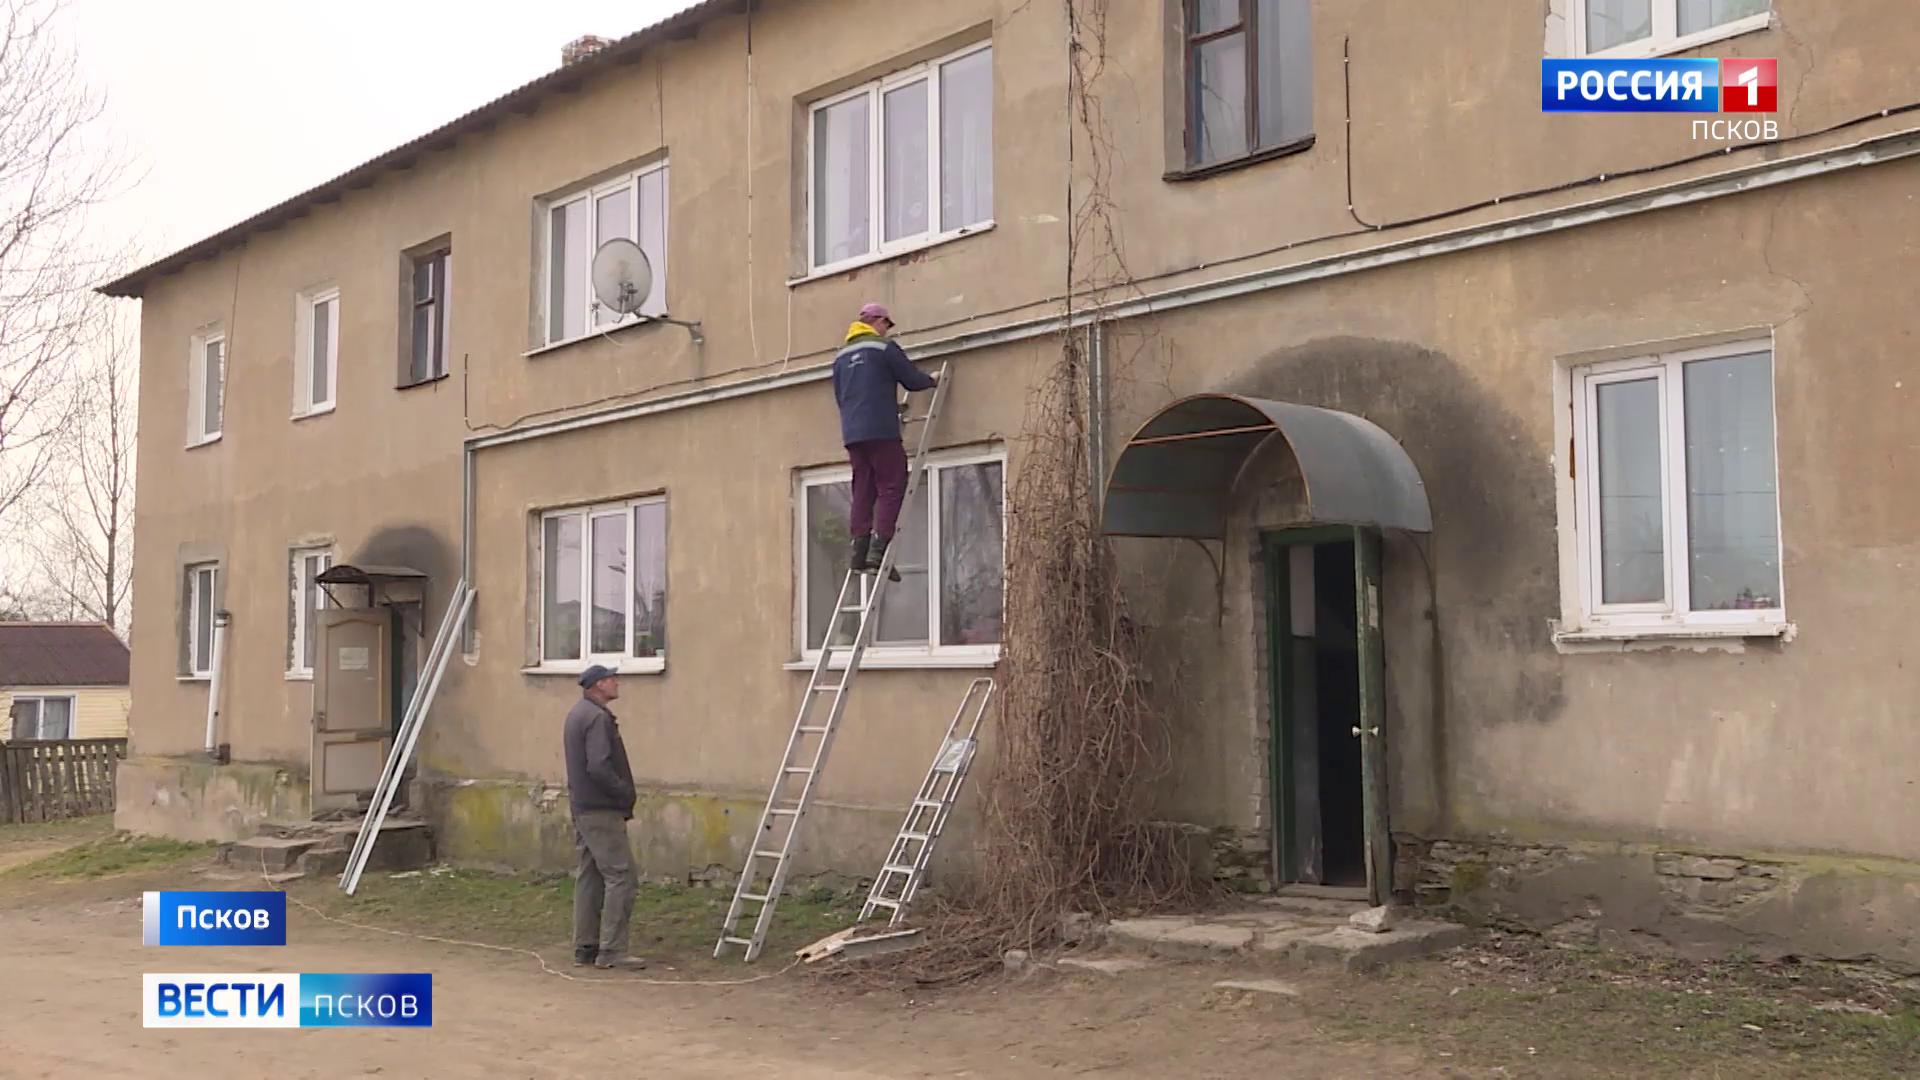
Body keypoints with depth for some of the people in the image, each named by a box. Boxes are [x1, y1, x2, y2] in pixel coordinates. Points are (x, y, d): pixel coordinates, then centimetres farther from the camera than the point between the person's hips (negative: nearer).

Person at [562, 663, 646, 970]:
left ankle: (585, 947, 15)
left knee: (590, 877, 12)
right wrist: (625, 793, -12)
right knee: (622, 877, -8)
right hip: (601, 811, -10)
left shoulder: (577, 714, 16)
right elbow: (599, 767, -26)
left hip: (582, 807, 10)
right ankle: (611, 950, -9)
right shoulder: (597, 717, -17)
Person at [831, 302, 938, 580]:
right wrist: (932, 380, 21)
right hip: (881, 432, -6)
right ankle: (878, 550, -15)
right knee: (891, 487, -5)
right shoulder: (884, 347, -1)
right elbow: (911, 379, 1)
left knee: (863, 492, 7)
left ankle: (860, 551, -1)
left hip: (852, 434, 6)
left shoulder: (842, 356, 18)